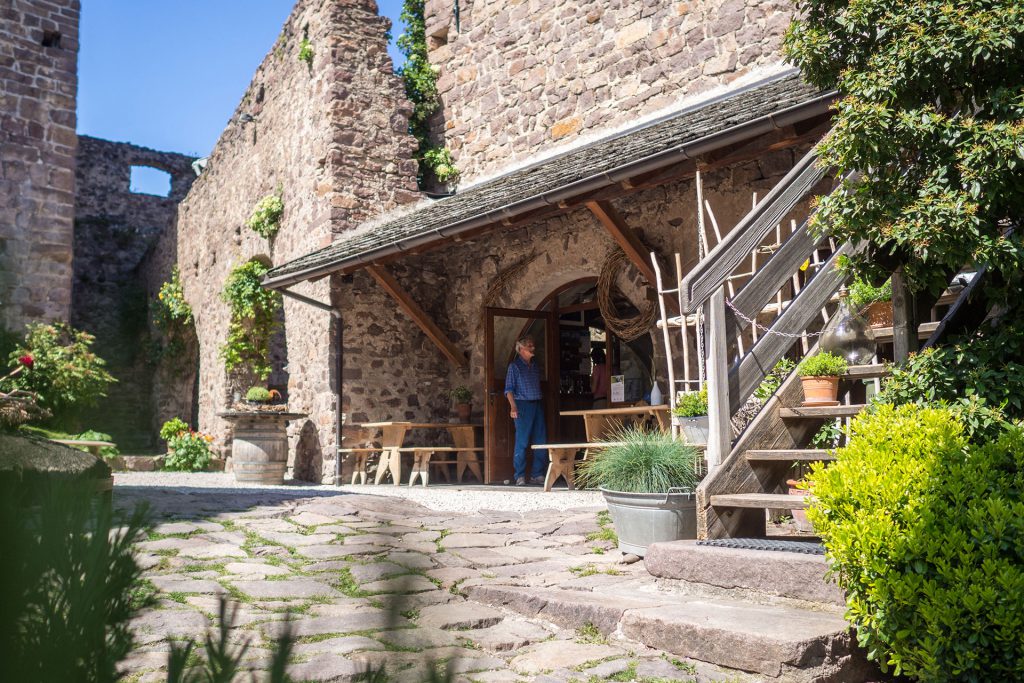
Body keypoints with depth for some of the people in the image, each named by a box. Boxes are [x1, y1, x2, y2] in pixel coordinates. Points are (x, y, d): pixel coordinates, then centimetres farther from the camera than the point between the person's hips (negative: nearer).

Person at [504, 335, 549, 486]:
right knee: (522, 442, -5)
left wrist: (541, 404, 11)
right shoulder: (514, 366, 0)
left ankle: (537, 475, 12)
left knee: (541, 442, 4)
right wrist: (513, 407, -17)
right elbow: (509, 389, -6)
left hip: (537, 405, 6)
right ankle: (520, 476, 1)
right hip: (523, 405, -6)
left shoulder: (535, 367, 18)